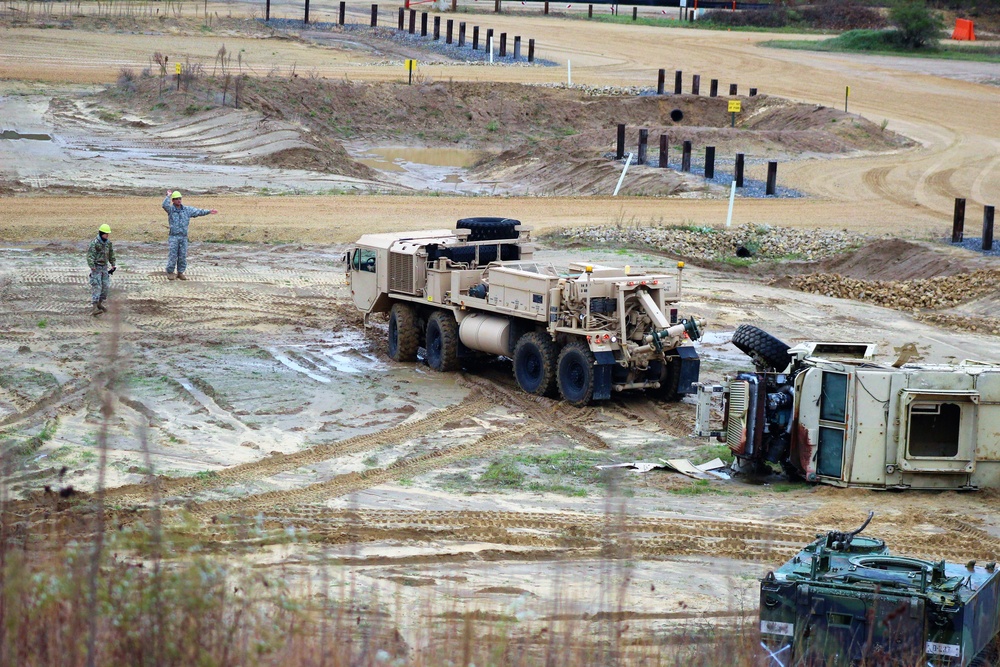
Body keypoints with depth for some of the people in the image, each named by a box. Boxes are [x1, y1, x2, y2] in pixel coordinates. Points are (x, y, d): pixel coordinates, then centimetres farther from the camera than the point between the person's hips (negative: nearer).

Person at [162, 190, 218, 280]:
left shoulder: (187, 209, 10)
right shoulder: (170, 209, -1)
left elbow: (198, 212, 10)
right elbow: (165, 205, -21)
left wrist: (208, 212, 5)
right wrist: (168, 196, -12)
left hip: (184, 237, 4)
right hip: (174, 236, -4)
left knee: (182, 256, 5)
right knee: (173, 255, -4)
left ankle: (180, 273, 15)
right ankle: (169, 273, 7)